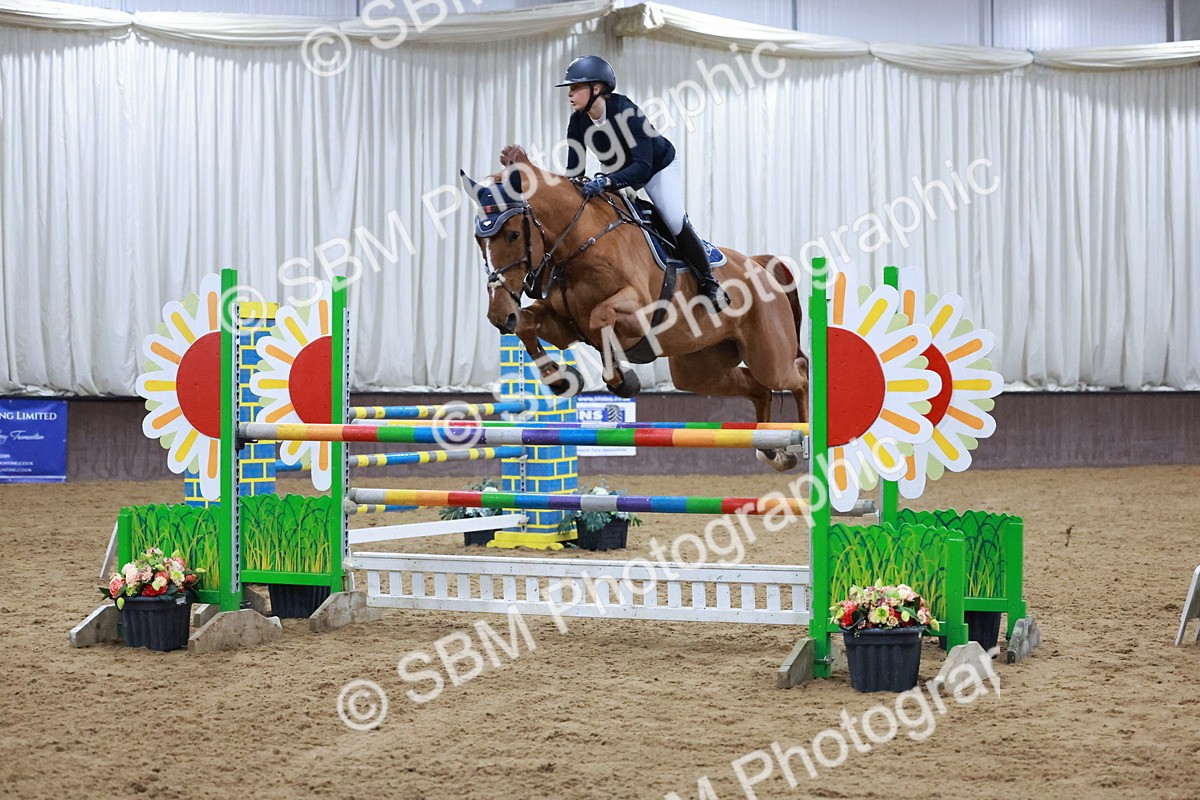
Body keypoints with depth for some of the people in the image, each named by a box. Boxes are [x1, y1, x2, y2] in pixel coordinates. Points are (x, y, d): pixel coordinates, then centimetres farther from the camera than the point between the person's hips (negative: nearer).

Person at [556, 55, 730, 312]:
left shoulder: (626, 112, -36)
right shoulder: (578, 122, -18)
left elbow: (642, 168, -44)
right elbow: (574, 172, -13)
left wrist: (606, 182, -58)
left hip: (660, 168, -7)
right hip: (621, 173, 7)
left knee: (675, 223, -21)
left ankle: (709, 283, -7)